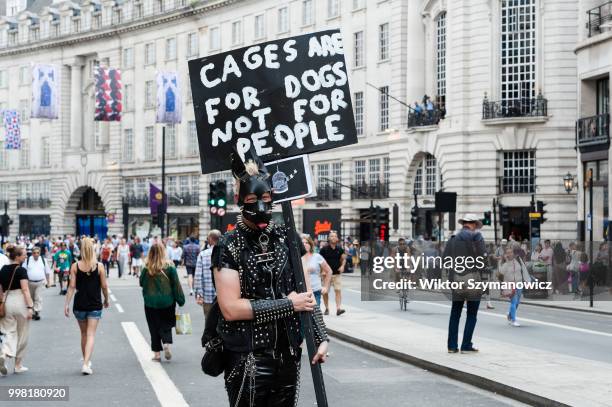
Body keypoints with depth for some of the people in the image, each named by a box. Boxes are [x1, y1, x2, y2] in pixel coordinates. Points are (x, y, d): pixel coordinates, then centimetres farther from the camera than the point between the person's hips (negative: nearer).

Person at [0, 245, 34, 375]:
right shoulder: (21, 270, -10)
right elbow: (25, 290, -17)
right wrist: (30, 307, -17)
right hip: (20, 301, -5)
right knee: (22, 335, 9)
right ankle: (18, 365, 15)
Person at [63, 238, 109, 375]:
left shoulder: (75, 266, -5)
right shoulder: (99, 266, -7)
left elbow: (72, 286, -6)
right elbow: (104, 286, -1)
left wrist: (67, 304, -2)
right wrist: (106, 300, 15)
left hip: (79, 305, 2)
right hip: (95, 305, -2)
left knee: (84, 334, 18)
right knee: (91, 335, -2)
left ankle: (86, 361, 30)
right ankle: (86, 364, -15)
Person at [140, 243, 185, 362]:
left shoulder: (147, 268, -9)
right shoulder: (169, 267, -9)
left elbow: (142, 283, 1)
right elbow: (176, 285, -5)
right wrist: (181, 300, 3)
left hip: (151, 302, 0)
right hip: (167, 302, 0)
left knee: (154, 327, 10)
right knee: (166, 325, 15)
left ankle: (156, 353, 10)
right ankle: (166, 343, -9)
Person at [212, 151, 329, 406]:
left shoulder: (287, 239, 6)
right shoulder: (229, 248, -8)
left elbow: (306, 294, 10)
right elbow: (230, 308, -17)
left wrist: (320, 336, -3)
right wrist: (288, 304, -13)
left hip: (288, 358, 5)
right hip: (247, 362, -4)